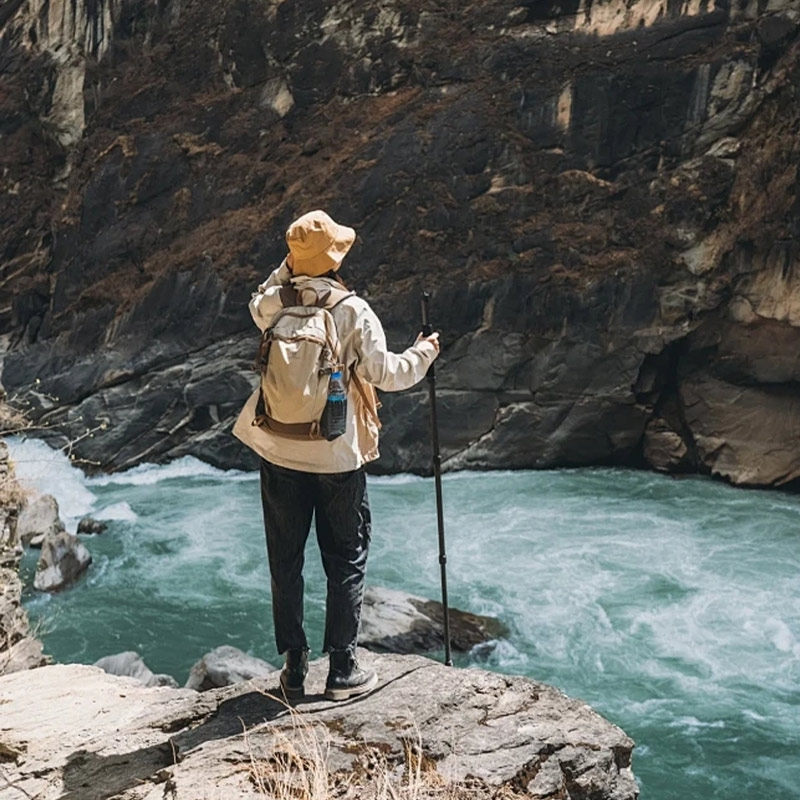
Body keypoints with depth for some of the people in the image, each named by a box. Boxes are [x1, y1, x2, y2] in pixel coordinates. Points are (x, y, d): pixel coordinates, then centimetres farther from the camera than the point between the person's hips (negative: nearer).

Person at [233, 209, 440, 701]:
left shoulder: (272, 304, -3)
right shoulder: (353, 310, -13)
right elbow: (385, 373, -10)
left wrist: (288, 270, 16)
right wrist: (424, 353, 7)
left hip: (279, 455, 3)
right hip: (338, 458, -3)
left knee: (285, 563, 13)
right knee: (346, 564, 10)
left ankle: (294, 668, 21)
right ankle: (342, 672, 14)